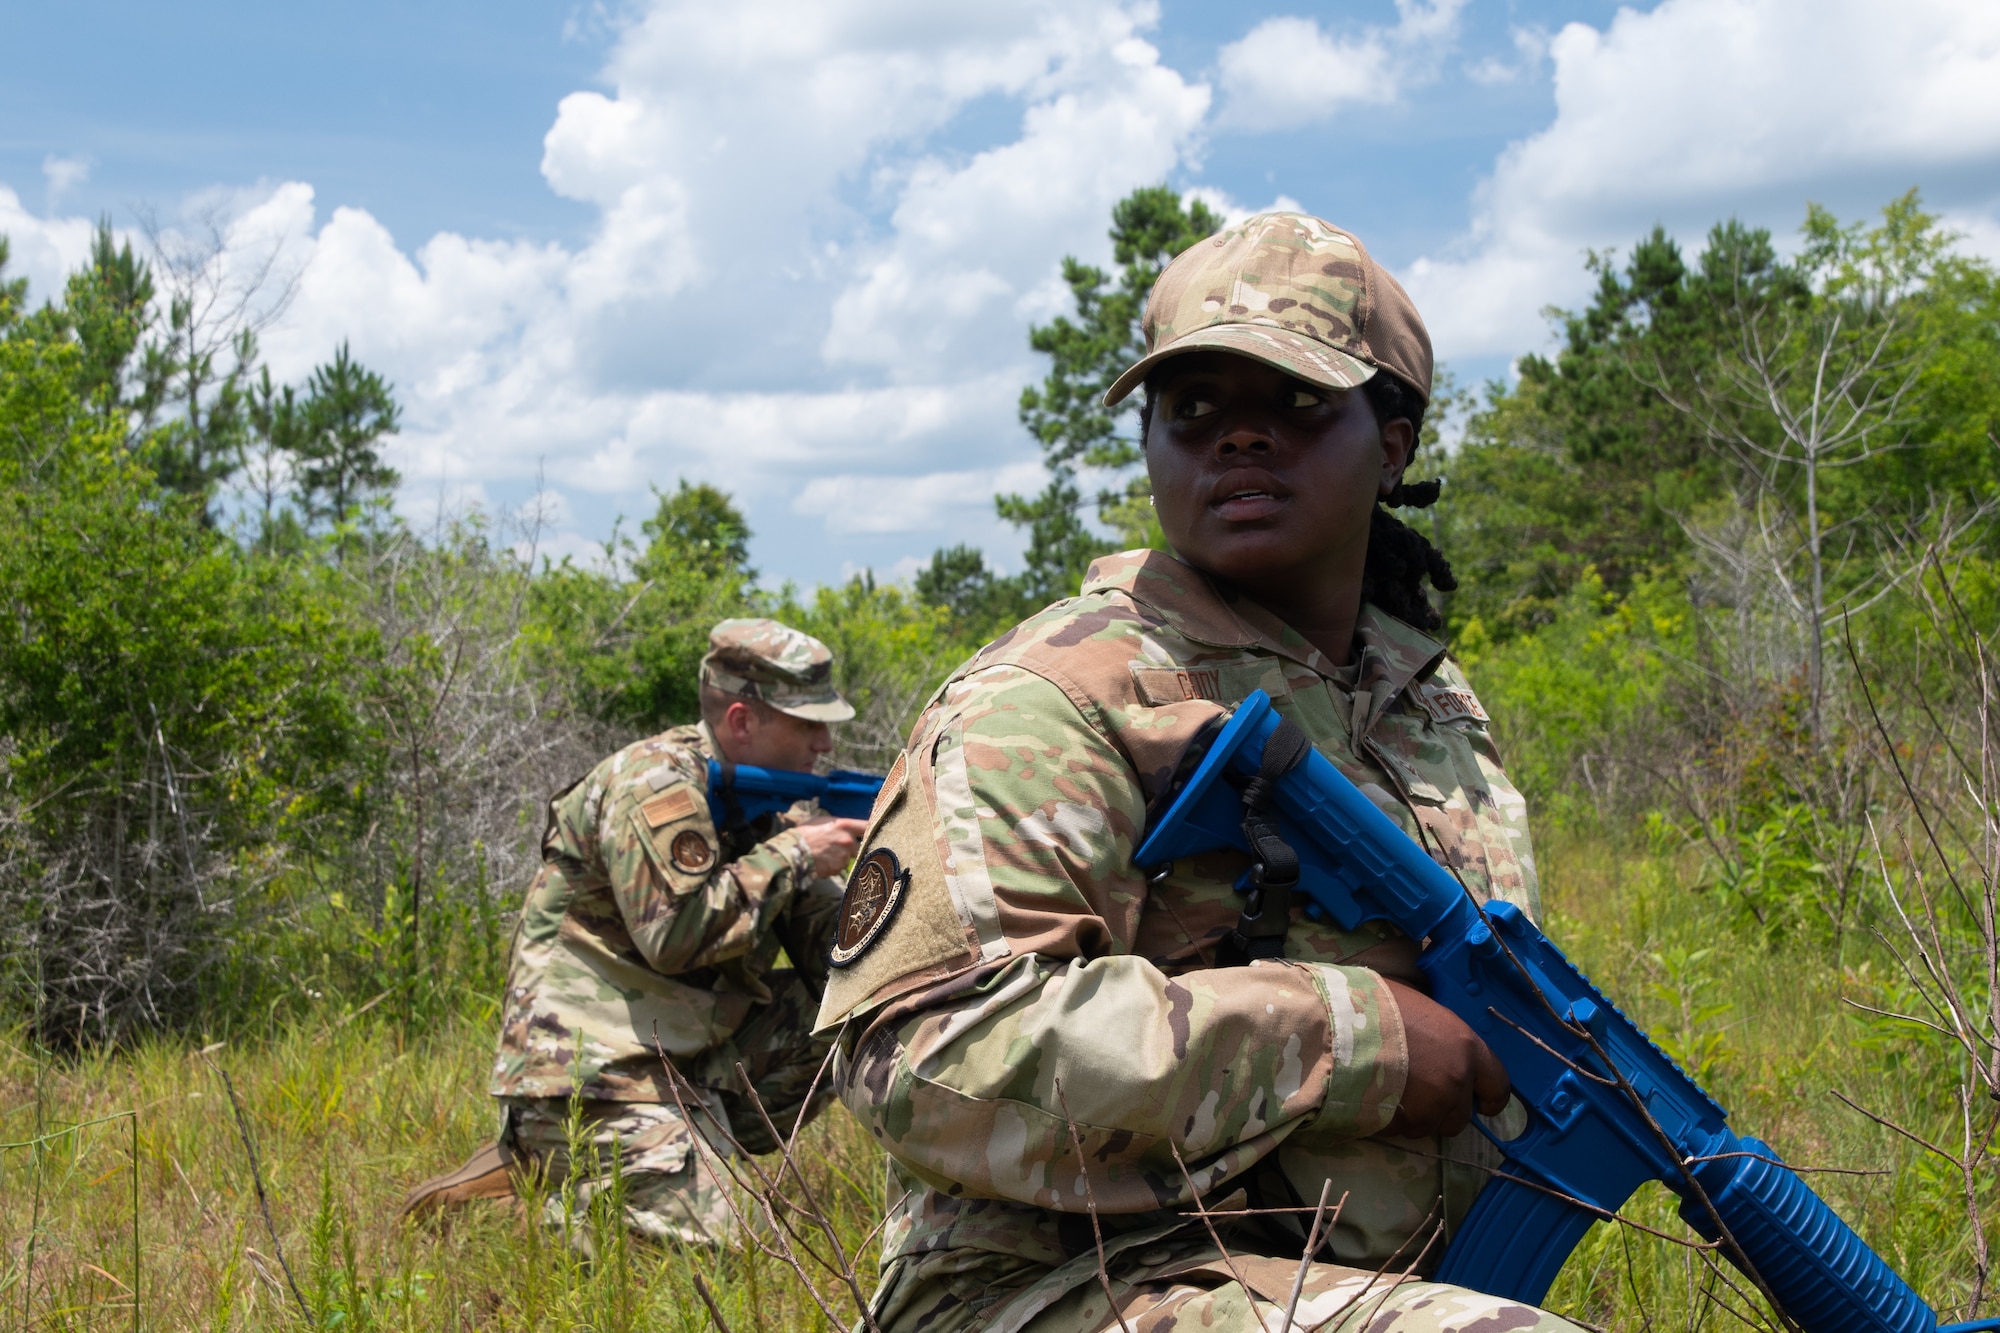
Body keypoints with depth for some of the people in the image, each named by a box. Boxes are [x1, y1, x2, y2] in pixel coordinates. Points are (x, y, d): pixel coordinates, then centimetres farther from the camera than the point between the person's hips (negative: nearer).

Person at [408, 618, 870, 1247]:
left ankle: (696, 1154, 1)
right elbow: (677, 931, -25)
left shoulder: (767, 801, 11)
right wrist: (790, 857, -17)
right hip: (588, 1069, -9)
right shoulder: (658, 782, -14)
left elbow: (829, 946, 10)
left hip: (682, 1057, 9)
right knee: (704, 1247, -16)